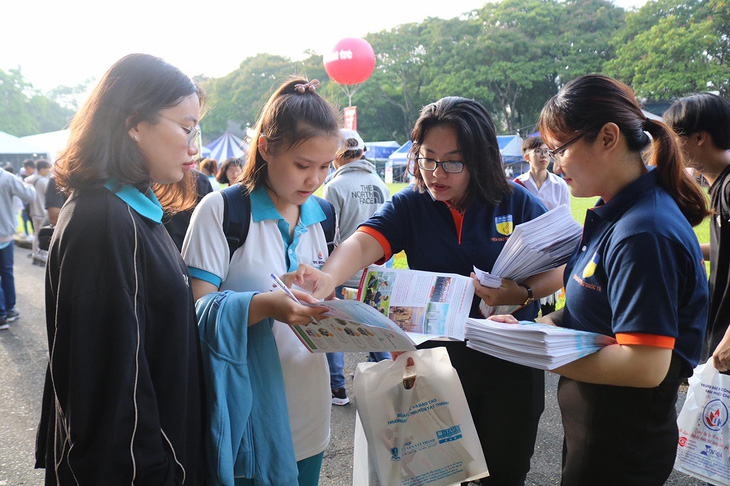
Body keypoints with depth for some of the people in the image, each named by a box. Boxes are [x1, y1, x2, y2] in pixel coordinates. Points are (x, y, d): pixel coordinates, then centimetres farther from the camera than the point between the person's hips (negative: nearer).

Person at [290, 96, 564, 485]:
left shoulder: (518, 203, -7)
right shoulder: (411, 206, -6)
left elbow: (556, 272, -4)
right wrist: (329, 277, -43)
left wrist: (522, 294, -24)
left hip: (509, 368, 0)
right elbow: (362, 243, -22)